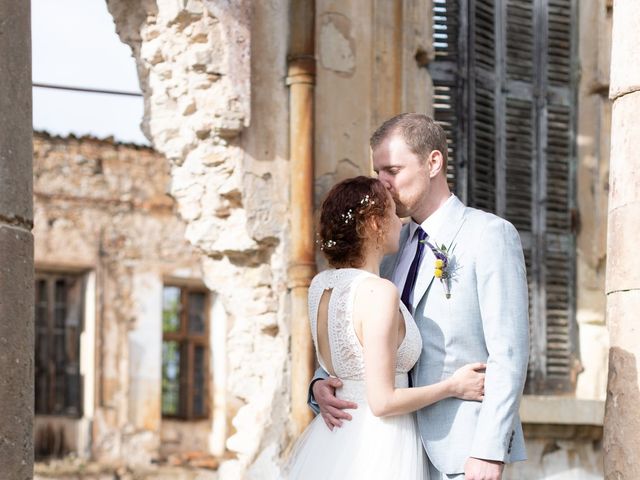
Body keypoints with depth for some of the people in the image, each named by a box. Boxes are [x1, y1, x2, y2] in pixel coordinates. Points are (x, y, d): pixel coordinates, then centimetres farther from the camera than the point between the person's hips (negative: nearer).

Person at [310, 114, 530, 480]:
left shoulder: (491, 235, -6)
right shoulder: (397, 247, 15)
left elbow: (510, 354, -13)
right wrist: (321, 385, -5)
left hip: (463, 449, -7)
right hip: (409, 446, 7)